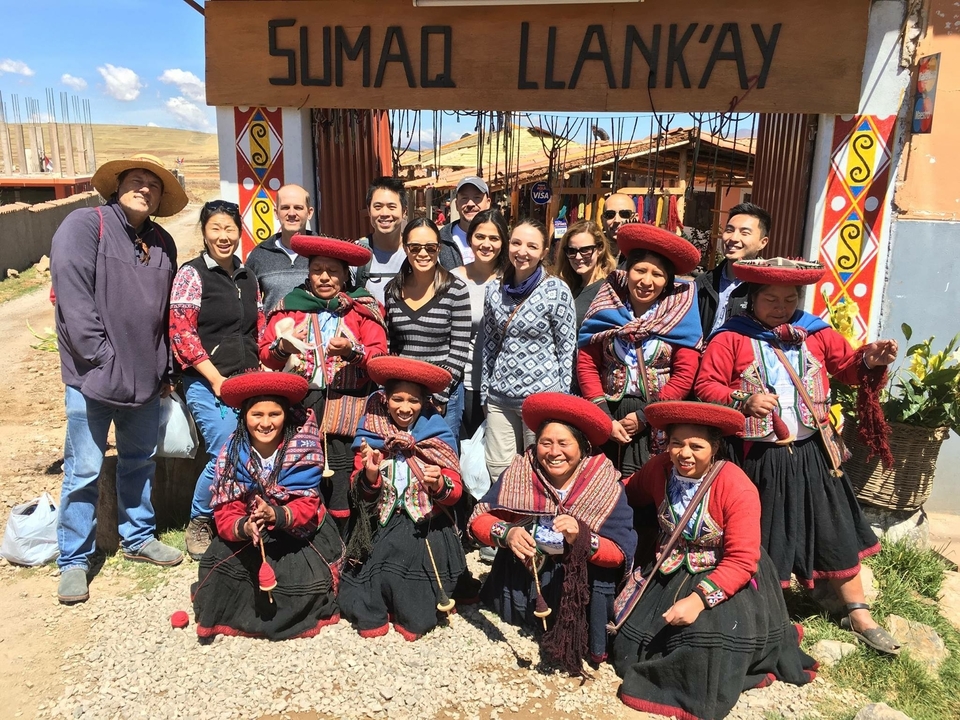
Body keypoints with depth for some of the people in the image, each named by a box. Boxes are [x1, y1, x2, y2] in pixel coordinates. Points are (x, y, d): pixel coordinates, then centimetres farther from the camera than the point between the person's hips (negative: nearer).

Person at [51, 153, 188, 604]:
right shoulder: (85, 225, -6)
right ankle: (74, 561, 16)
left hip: (145, 377, 6)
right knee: (84, 470, 1)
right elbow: (73, 296, -15)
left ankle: (138, 537, 34)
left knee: (140, 460, 17)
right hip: (93, 374, -6)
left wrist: (165, 369, 13)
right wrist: (101, 356, -17)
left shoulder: (162, 242, 12)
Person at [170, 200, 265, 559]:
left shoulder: (247, 277, 15)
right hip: (208, 383, -5)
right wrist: (217, 379, -14)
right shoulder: (192, 274, -3)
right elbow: (182, 333, -10)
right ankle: (198, 525, 10)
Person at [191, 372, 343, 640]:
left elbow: (307, 506, -19)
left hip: (299, 535, -1)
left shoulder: (303, 449, -17)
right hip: (248, 538, 2)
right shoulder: (231, 454, -11)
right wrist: (244, 528, -37)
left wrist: (275, 515, -40)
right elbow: (225, 516, -13)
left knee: (310, 584, -23)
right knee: (216, 562, -23)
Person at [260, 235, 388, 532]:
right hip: (297, 401, 2)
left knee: (339, 472, -12)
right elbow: (264, 353, 13)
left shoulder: (364, 307, 13)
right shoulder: (290, 304, 19)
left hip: (345, 404, -1)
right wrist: (283, 346, -7)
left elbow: (380, 356, 3)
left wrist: (353, 351, -15)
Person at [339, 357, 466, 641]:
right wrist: (369, 475, -15)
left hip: (426, 529, -1)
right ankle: (372, 614, 11)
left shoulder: (438, 435, 0)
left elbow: (455, 492, -3)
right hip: (381, 528, 1)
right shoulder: (371, 433, 4)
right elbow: (361, 495, 7)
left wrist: (439, 484, -25)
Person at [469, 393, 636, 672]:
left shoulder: (606, 486, -16)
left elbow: (621, 554, -18)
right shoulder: (520, 471, -12)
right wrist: (506, 533, -32)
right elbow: (479, 518, -11)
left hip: (582, 582, -1)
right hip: (520, 577, 2)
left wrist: (582, 538, -36)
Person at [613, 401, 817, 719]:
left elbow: (742, 561, -26)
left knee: (707, 639, -28)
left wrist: (699, 599, -36)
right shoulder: (659, 468, -10)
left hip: (726, 578, -5)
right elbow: (628, 495, 11)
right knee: (632, 634, -3)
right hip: (669, 574, 5)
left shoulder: (737, 487, -24)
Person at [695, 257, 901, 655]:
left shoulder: (816, 334, 6)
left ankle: (858, 613, 31)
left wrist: (870, 360, -12)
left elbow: (849, 367, 9)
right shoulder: (730, 338, -6)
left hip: (812, 454, 3)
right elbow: (705, 385, -9)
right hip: (758, 458, -3)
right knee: (759, 538, 11)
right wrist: (743, 401, -24)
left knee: (836, 531, 12)